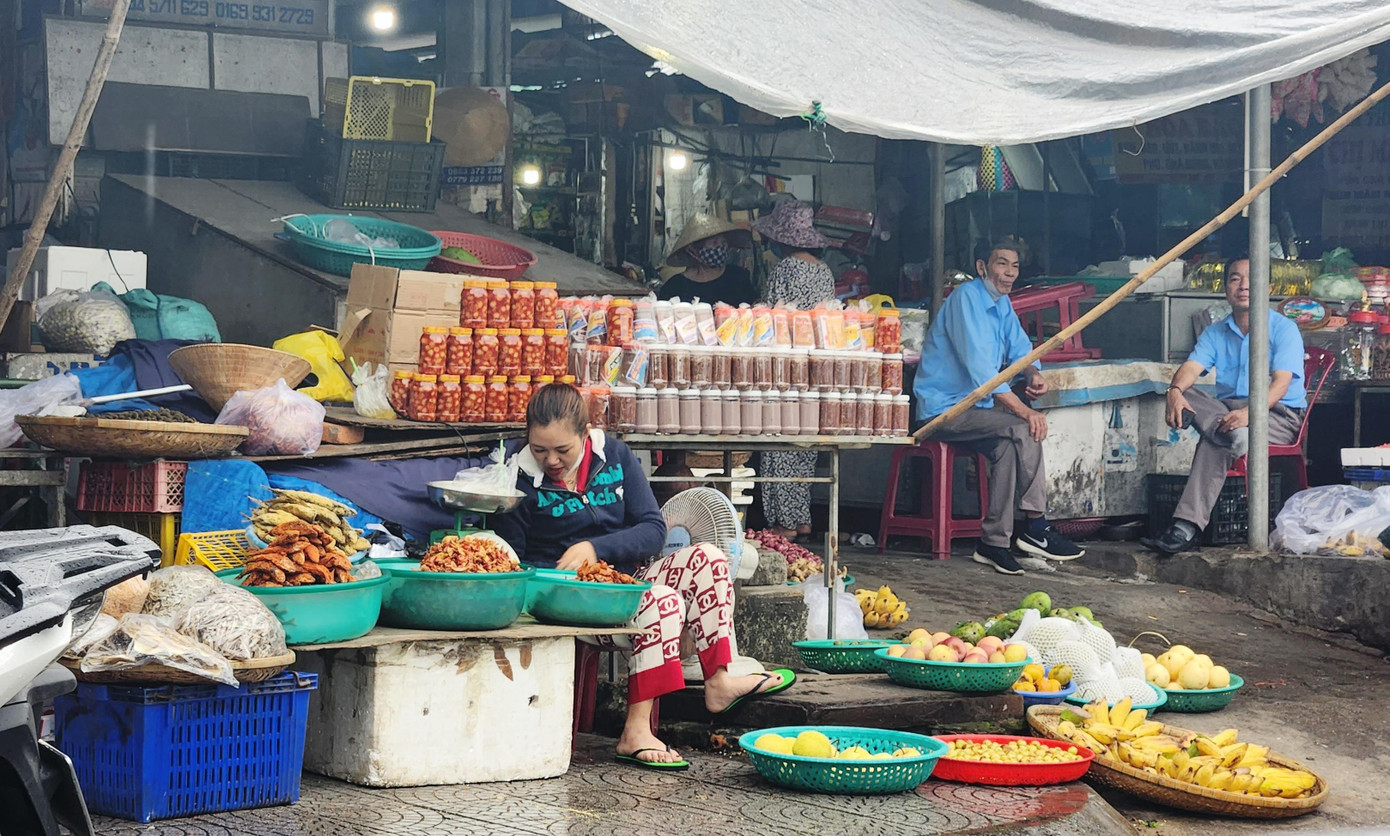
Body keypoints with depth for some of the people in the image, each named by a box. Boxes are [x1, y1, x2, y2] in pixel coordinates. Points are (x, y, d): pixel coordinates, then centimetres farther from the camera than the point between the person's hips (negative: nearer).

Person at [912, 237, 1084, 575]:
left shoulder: (1002, 304, 13)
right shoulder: (967, 297, -16)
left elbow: (1021, 349, 13)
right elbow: (979, 366, -25)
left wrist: (1034, 375, -13)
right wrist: (1023, 410, -29)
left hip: (975, 406, 9)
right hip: (944, 408, -9)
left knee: (1007, 447, -19)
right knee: (1022, 430, -26)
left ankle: (995, 543, -19)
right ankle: (1036, 528, -17)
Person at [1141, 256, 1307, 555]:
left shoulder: (1284, 329, -2)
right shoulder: (1215, 333, 14)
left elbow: (1280, 383, -16)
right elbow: (1191, 366, -4)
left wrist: (1250, 412, -36)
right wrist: (1175, 391, -29)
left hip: (1278, 415, -5)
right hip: (1226, 408, 5)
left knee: (1215, 443, -37)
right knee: (1186, 396, -25)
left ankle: (1186, 528, -42)